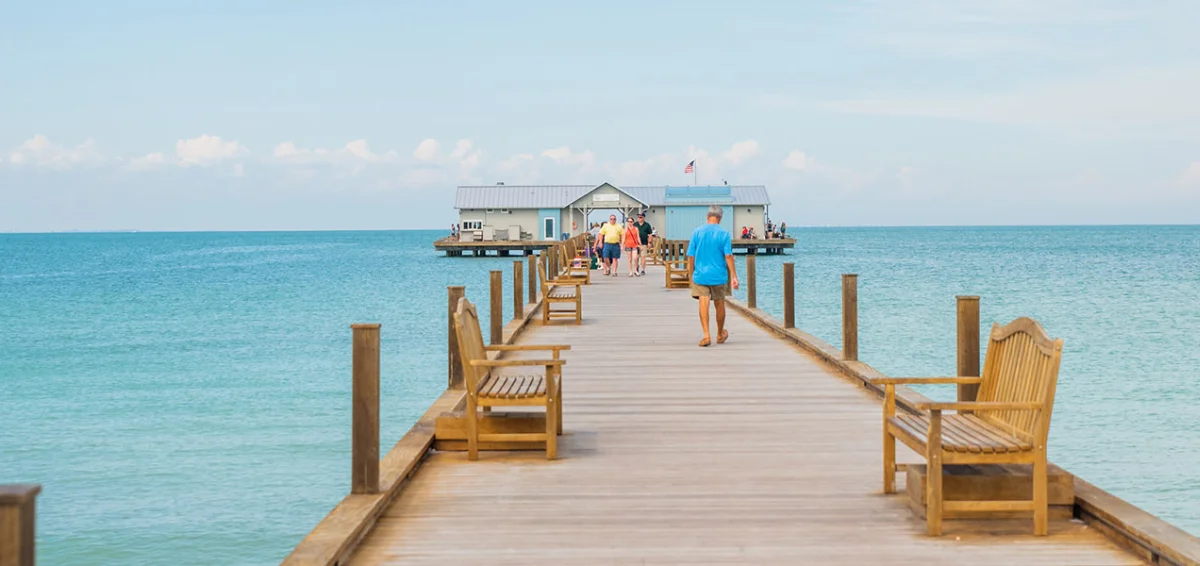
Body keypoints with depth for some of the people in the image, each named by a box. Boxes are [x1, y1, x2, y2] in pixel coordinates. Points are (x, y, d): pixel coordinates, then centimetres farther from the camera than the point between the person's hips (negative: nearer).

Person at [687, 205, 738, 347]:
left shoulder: (697, 232, -1)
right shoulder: (724, 234, -4)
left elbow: (691, 256, 1)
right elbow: (728, 256, -10)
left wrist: (691, 274, 12)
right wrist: (734, 276, -7)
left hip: (700, 275, 0)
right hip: (719, 275, 0)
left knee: (704, 304, -6)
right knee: (720, 305, 15)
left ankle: (706, 335, -19)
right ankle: (720, 335, 31)